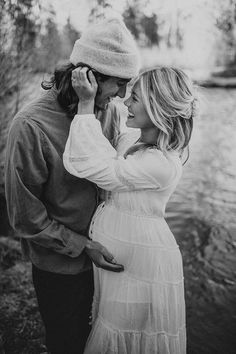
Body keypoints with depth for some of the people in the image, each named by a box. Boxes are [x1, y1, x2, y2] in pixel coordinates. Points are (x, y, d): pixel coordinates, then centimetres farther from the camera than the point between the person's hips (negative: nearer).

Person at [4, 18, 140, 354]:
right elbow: (26, 216, -17)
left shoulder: (109, 111, -7)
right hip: (60, 267, -5)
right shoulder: (30, 127, -25)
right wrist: (83, 245, -17)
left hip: (103, 254, 5)